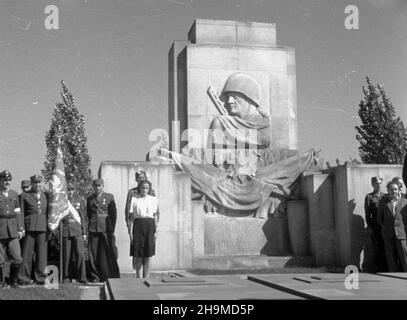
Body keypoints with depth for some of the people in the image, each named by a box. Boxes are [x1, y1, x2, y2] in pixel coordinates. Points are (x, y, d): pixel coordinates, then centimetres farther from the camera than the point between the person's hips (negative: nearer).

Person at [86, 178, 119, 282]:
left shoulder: (109, 197, 6)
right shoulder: (89, 199, 14)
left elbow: (114, 213, 5)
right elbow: (88, 215, 18)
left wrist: (112, 228, 0)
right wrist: (89, 228, 10)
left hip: (106, 228, -2)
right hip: (93, 229, 2)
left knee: (108, 253, -6)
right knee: (93, 254, -1)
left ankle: (106, 275, 3)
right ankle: (95, 276, 7)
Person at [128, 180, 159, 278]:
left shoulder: (153, 199, 8)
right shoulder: (134, 199, 4)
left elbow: (155, 216, 9)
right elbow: (131, 216, 3)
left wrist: (155, 230, 2)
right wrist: (130, 231, -3)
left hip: (150, 226, 1)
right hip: (138, 226, -1)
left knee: (148, 255, -2)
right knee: (138, 254, 4)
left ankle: (146, 278, 2)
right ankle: (138, 276, 21)